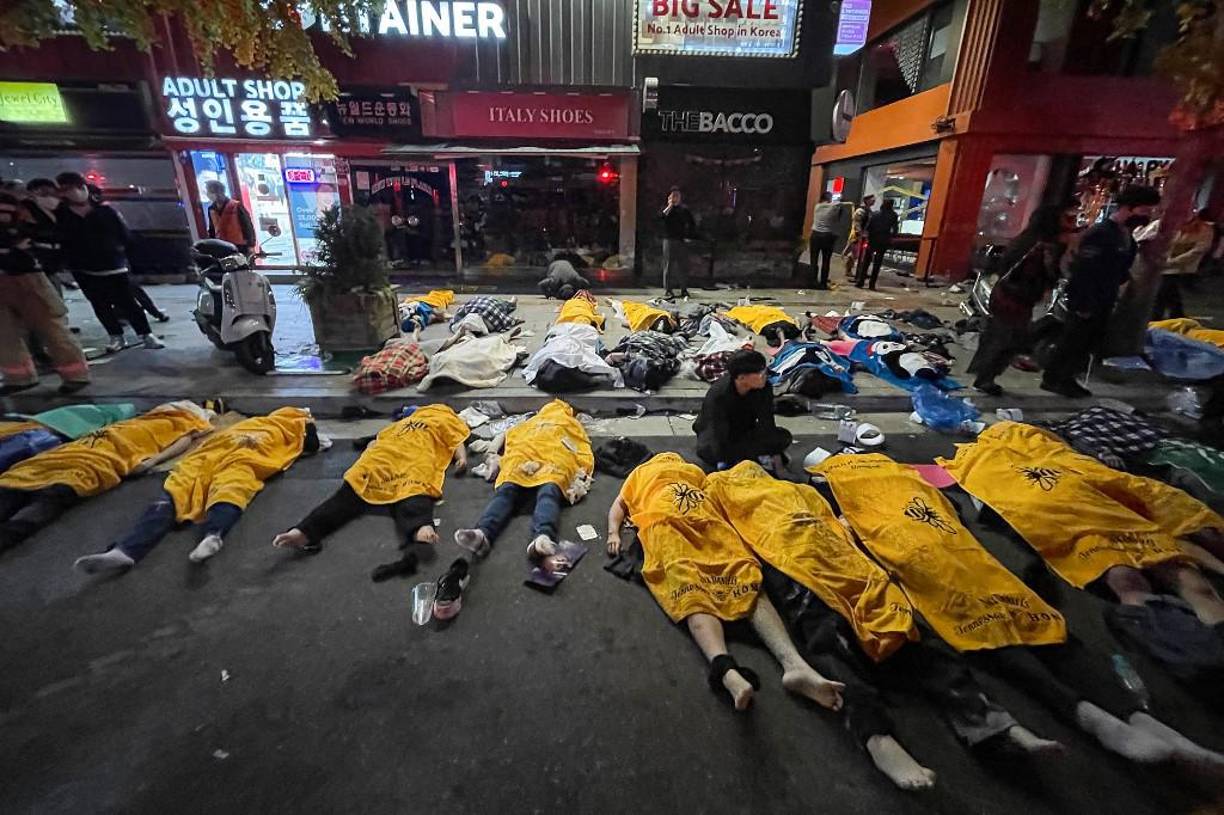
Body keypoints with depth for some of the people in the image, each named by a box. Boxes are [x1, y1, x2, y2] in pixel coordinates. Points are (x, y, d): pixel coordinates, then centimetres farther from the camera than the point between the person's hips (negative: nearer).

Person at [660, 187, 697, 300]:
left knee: (683, 265, 3)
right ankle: (667, 289, 3)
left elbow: (692, 224, 16)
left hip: (682, 241, 2)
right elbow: (659, 218, -16)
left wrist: (690, 236, 5)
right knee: (668, 265, -1)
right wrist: (669, 206, -13)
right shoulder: (666, 209, 6)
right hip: (669, 240, -2)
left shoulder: (684, 210, 11)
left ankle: (684, 289, 9)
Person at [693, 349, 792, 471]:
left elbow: (767, 424, -18)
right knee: (706, 450, -38)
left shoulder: (764, 388, -20)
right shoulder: (718, 394, -33)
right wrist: (723, 466, -36)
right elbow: (719, 434, -34)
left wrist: (774, 454, -24)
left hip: (745, 432, 4)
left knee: (784, 436, -18)